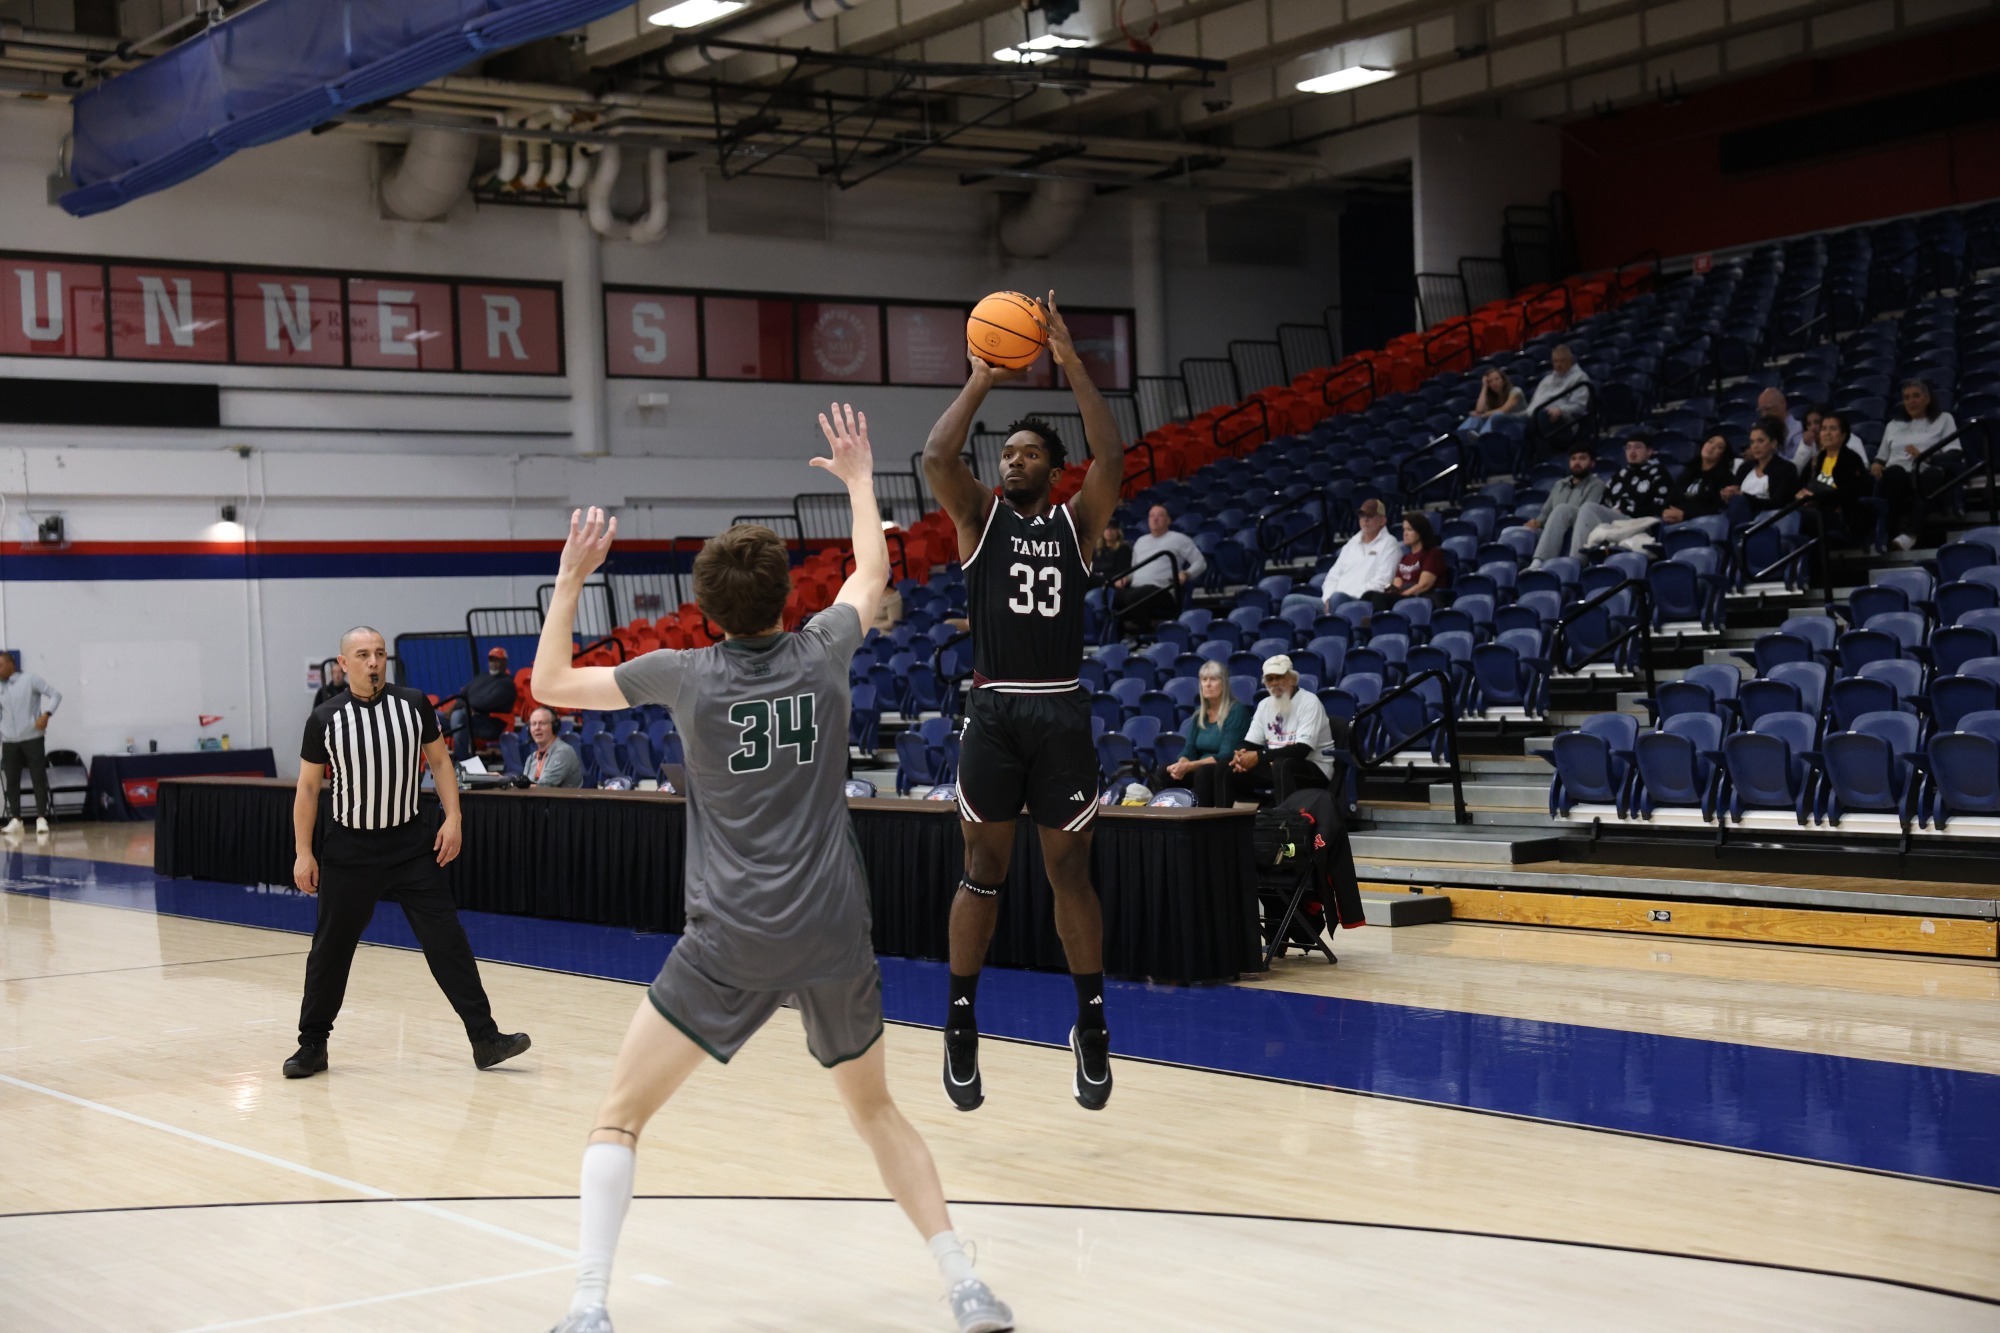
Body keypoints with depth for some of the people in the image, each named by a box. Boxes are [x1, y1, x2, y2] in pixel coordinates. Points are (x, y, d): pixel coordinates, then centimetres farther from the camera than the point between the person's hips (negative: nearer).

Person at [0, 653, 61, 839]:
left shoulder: (30, 679, -2)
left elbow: (56, 694, -4)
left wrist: (46, 714, -18)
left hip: (32, 738, -4)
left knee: (39, 778, -5)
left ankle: (41, 819, -2)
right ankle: (15, 820, 11)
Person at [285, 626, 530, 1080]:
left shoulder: (413, 704, -2)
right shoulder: (325, 719, -4)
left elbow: (439, 760, 7)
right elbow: (308, 788, 2)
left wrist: (453, 819, -3)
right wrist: (303, 853, -1)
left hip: (412, 842, 0)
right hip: (350, 849, 0)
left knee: (447, 939, -5)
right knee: (330, 948, 6)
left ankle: (485, 1038, -3)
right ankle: (312, 1044, 22)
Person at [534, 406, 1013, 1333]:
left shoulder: (686, 675, -2)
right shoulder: (821, 653, 3)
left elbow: (550, 684, 11)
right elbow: (872, 571, 26)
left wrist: (571, 579, 19)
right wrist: (857, 476, 39)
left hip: (732, 943, -3)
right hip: (836, 935, 3)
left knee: (619, 1116, 8)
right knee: (873, 1107, 22)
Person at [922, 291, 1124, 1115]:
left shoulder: (1075, 523, 9)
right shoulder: (981, 518, 7)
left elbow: (1112, 459, -8)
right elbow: (936, 457, -10)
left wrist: (1073, 366, -10)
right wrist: (983, 379, -7)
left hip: (1062, 714, 0)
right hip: (994, 712, 0)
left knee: (1070, 870, 5)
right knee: (984, 871, 4)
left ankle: (1092, 1027, 14)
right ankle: (961, 1027, 13)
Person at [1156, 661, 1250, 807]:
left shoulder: (1236, 711, -7)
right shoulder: (1199, 714, 14)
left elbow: (1226, 755, -15)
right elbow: (1190, 748, 10)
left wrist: (1189, 766, -21)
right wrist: (1181, 764, -15)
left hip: (1226, 774, -6)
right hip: (1200, 770, 6)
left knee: (1203, 772, -38)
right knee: (1162, 775, -20)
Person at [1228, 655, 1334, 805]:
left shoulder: (1309, 702, -13)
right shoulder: (1264, 705, 9)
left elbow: (1301, 750, -24)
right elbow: (1250, 744, 8)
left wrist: (1259, 756, -28)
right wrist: (1241, 755, -18)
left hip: (1314, 768, -7)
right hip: (1275, 766, 7)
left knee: (1281, 764, -38)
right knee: (1229, 767, -10)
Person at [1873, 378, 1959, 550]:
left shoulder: (1943, 419, 22)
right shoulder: (1893, 425, 33)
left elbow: (1954, 455, 7)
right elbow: (1882, 457, 29)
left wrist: (1925, 457, -11)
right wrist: (1875, 464, 3)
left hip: (1925, 473, -2)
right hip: (1896, 477, 2)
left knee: (1933, 474, -42)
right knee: (1894, 473, -39)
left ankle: (1910, 532, -57)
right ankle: (1884, 531, -54)